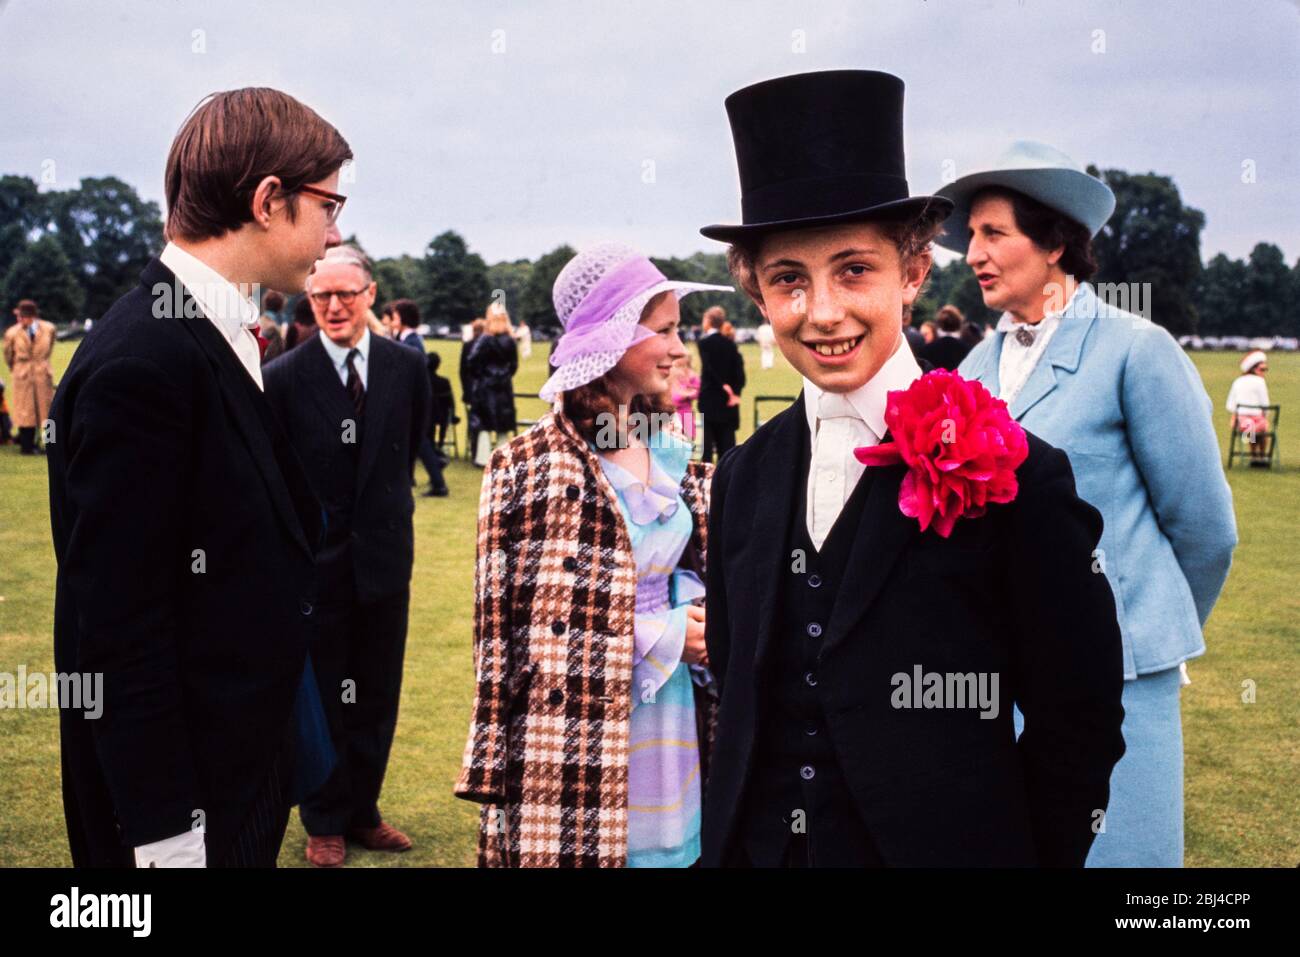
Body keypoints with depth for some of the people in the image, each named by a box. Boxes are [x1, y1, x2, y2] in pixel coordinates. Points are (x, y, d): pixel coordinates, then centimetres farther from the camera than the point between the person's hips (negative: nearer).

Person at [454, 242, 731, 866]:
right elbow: (519, 624, -10)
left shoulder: (675, 457, 10)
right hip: (581, 741, -5)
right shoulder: (529, 468, -9)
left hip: (677, 722, 6)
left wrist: (701, 623, -4)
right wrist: (661, 639, -12)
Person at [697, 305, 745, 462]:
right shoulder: (730, 344, 7)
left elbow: (708, 368, -16)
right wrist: (736, 391, -5)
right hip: (728, 400, 4)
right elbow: (739, 368, -1)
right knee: (727, 438, 6)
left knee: (708, 437, -1)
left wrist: (722, 386, -11)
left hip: (709, 397, -4)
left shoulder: (703, 343, -7)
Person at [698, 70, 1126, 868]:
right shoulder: (743, 478, -1)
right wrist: (741, 832, 2)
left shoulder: (1016, 477, -15)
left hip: (940, 847, -4)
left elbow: (1079, 725, -10)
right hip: (757, 848, 4)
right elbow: (737, 685, 7)